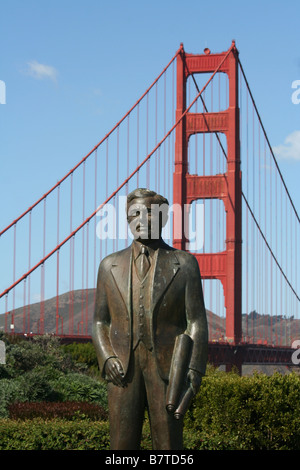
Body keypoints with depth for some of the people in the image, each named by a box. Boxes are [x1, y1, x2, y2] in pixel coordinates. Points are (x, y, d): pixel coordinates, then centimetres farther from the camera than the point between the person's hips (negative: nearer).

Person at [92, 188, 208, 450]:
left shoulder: (184, 264, 7)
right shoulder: (110, 266, 13)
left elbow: (197, 322, 2)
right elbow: (100, 322, 14)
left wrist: (195, 369, -10)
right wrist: (106, 358, -4)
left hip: (167, 370, -2)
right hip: (123, 370, 2)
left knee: (169, 446, -1)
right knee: (122, 447, 0)